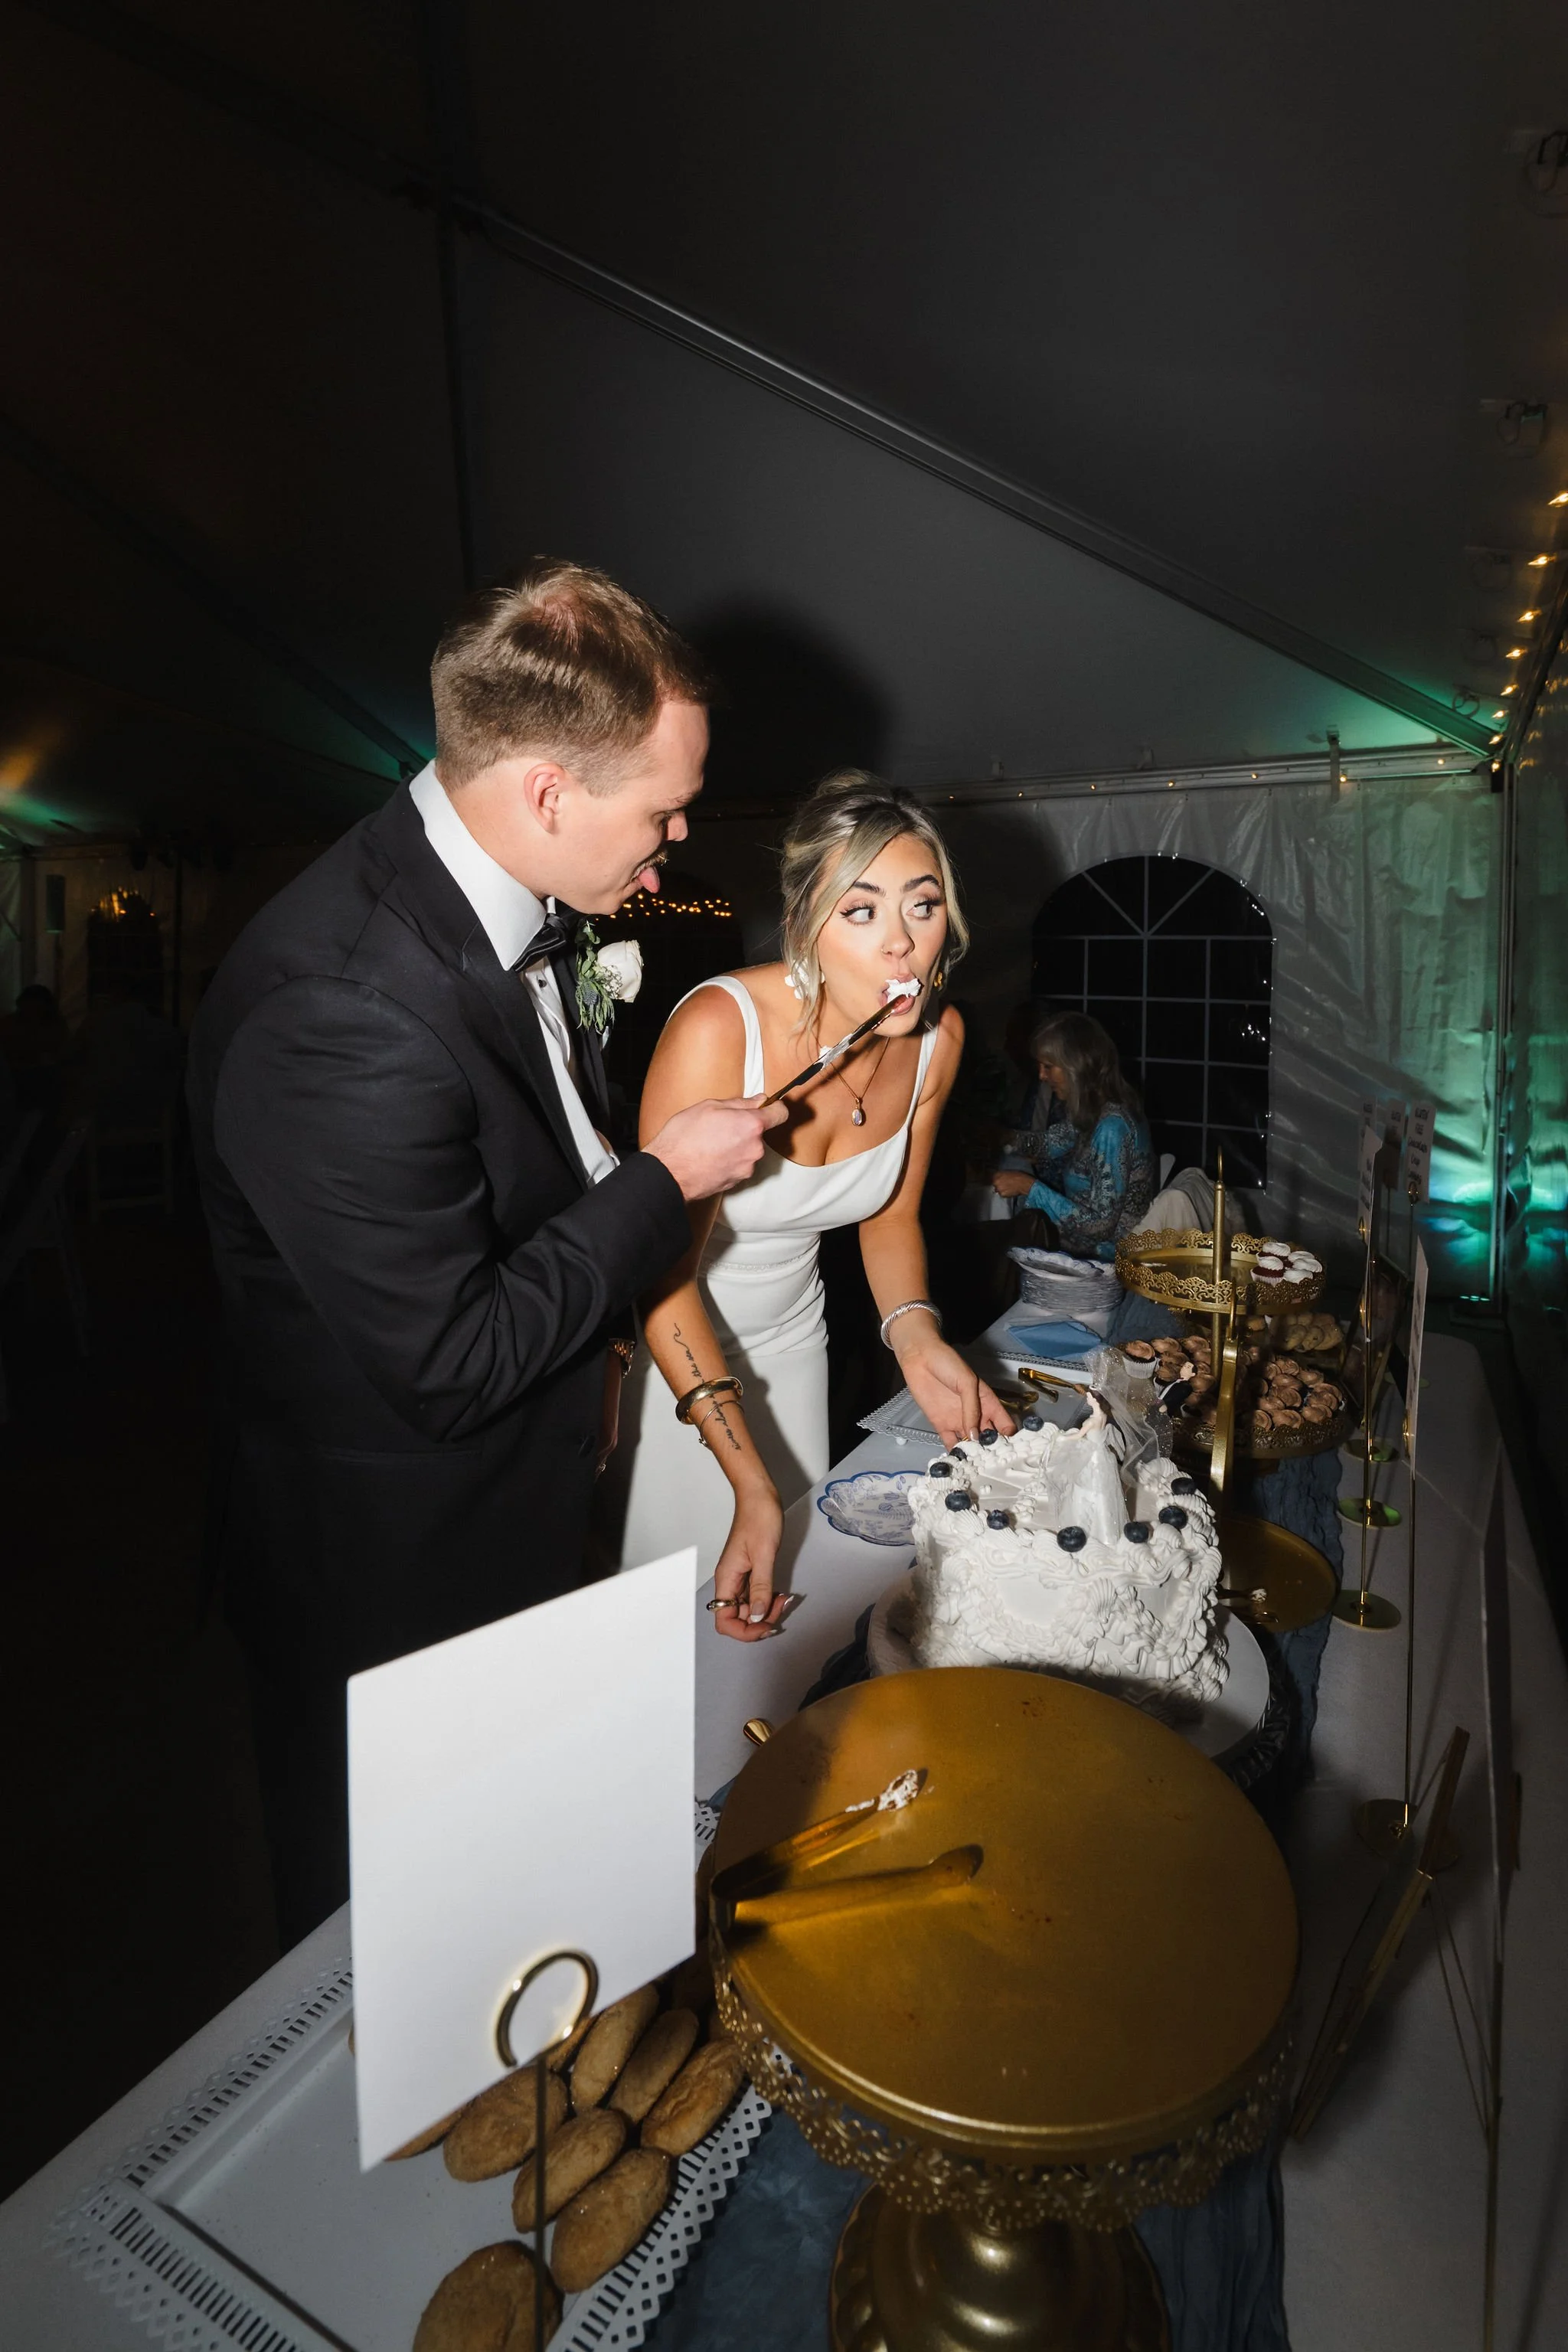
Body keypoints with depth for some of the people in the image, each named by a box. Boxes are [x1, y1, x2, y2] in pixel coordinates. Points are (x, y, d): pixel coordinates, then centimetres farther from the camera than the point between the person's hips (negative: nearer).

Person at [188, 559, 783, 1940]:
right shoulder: (343, 1009, -35)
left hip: (523, 1526, 8)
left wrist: (591, 1341, 6)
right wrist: (665, 1181, -21)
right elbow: (450, 1364, -29)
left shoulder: (508, 899, -5)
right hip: (393, 1583, -8)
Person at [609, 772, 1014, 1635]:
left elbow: (891, 1217, 2)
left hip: (789, 1340, 5)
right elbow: (664, 1272, -26)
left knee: (789, 1601, 22)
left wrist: (915, 1338, -17)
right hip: (663, 1347, -5)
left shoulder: (938, 1038, -13)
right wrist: (749, 1483, -31)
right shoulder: (718, 1027, -31)